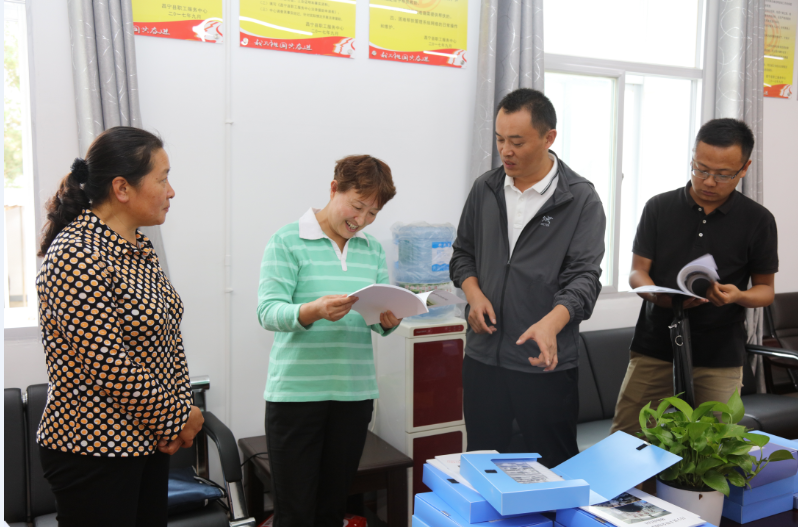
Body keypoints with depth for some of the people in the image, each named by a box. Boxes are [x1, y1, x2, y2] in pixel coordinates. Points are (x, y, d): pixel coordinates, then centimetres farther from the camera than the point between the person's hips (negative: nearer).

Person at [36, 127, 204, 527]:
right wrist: (177, 419, -11)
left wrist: (181, 412, -1)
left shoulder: (137, 249, 8)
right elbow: (107, 365, -22)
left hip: (150, 441, 8)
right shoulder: (75, 256, -20)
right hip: (93, 450, -8)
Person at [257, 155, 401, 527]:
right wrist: (313, 311, -31)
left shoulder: (372, 249, 11)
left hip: (355, 393, 5)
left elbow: (380, 322, 11)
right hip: (296, 393, -4)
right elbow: (268, 311, -13)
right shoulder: (287, 241, -4)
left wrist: (388, 321, -12)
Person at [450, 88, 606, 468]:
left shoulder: (580, 199, -6)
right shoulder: (485, 188, 7)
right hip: (483, 356, 4)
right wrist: (474, 293, -5)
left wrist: (551, 322, -30)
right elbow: (463, 253, 16)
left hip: (546, 362, -3)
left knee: (556, 466, 10)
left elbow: (584, 277, -12)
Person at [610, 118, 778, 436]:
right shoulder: (659, 207, 3)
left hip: (720, 359, 0)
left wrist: (738, 296, -17)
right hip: (654, 350, 1)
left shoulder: (758, 221, 1)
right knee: (623, 439, 1)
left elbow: (765, 289, 7)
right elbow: (637, 272, 3)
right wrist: (660, 296, -19)